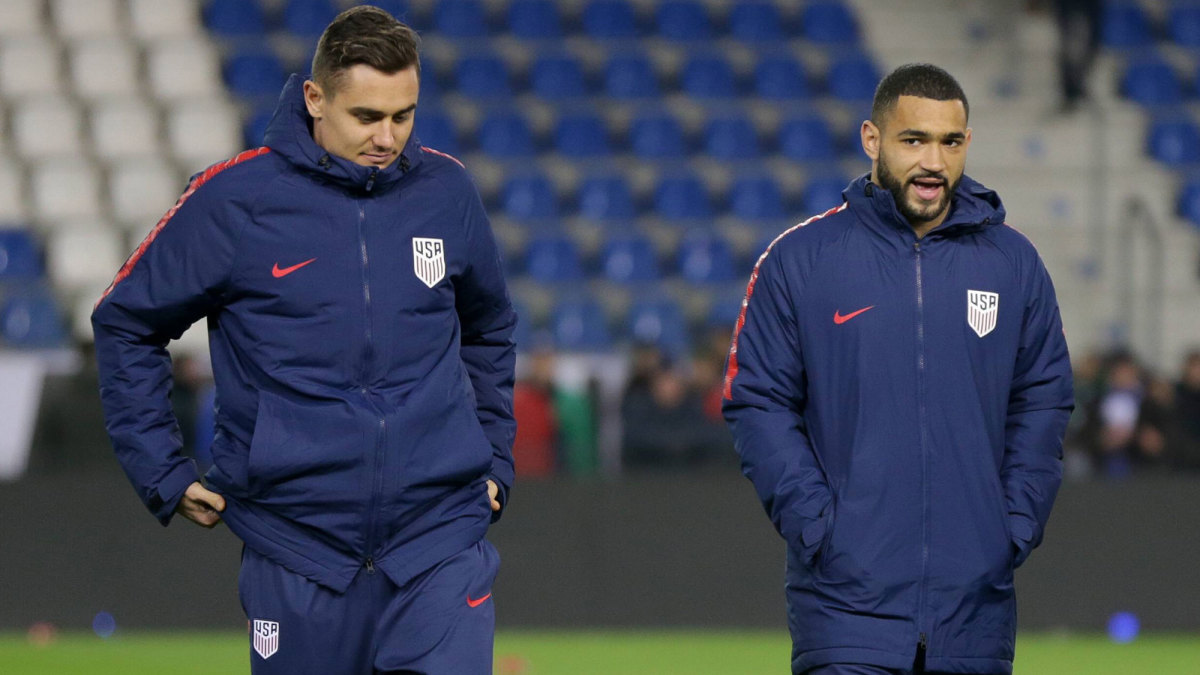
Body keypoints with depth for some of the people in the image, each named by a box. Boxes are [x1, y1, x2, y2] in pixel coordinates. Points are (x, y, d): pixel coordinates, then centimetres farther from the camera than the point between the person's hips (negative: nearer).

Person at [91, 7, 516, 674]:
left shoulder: (447, 191, 5)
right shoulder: (232, 200, -4)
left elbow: (490, 328, 24)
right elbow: (126, 323, 7)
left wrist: (496, 458, 19)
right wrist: (163, 474, 3)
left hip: (441, 544, 1)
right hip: (297, 545, -1)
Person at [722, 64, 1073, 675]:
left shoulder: (1012, 263, 9)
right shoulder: (798, 260, 0)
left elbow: (1042, 404, 13)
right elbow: (758, 405, 0)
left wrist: (1016, 528, 1)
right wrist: (817, 527, -10)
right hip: (848, 597, -3)